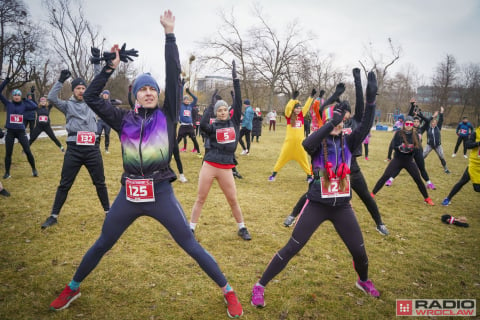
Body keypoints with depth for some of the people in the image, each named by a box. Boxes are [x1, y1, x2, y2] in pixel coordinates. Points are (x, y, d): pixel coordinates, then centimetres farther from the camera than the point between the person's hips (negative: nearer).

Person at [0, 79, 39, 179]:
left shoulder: (24, 105, 4)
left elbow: (35, 107, -11)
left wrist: (26, 99, 0)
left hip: (21, 131, 0)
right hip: (10, 132, 0)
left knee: (28, 152, -2)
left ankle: (34, 169, 15)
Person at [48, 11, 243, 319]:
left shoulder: (167, 115, -1)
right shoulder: (124, 119, 5)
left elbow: (174, 76, -6)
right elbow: (91, 97, 7)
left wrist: (169, 34, -6)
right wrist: (111, 67, 3)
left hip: (161, 193, -3)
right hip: (129, 195, 3)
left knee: (191, 246, 3)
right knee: (101, 245, 20)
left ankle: (228, 291, 18)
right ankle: (73, 289, 45)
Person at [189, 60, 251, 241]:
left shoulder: (234, 122, 6)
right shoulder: (212, 126, 0)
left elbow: (238, 100, -2)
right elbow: (202, 125, -24)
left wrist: (235, 78, -5)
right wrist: (211, 105, -19)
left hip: (226, 168, 1)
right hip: (209, 166, -1)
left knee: (233, 200, 8)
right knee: (200, 199, 6)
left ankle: (241, 229, 26)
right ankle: (191, 229, 18)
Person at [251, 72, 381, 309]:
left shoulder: (348, 142, 1)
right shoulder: (318, 144, -8)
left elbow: (365, 127, -17)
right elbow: (306, 144, -33)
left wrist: (371, 99, -28)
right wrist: (331, 123, -38)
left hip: (342, 206, 4)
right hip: (317, 205, -3)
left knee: (359, 250, 14)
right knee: (291, 249, -2)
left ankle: (363, 281, 47)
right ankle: (260, 286, 12)